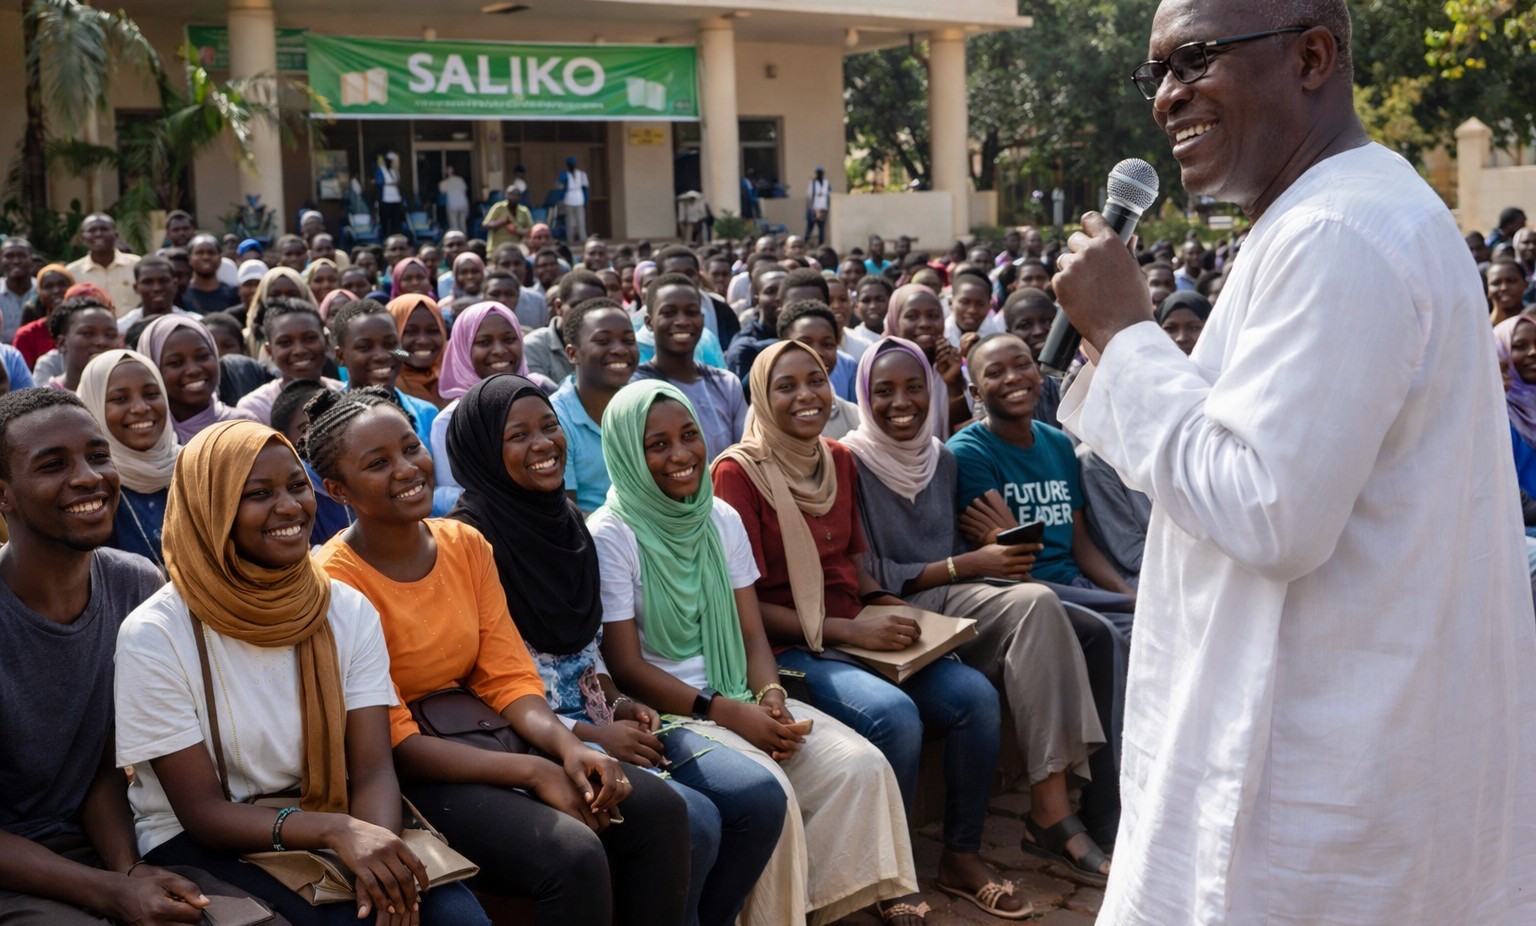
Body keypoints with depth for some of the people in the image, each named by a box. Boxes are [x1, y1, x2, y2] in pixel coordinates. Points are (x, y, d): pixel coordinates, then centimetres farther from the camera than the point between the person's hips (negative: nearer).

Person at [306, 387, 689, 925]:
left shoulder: (466, 544, 4)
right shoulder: (336, 582, -16)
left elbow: (507, 678, 3)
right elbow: (394, 744, -18)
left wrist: (567, 747, -17)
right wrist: (533, 772, -23)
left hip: (480, 736, 7)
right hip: (402, 777, -6)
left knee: (658, 811, -12)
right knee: (573, 854, -28)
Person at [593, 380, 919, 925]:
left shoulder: (722, 520, 9)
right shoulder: (610, 536, -9)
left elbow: (752, 634, 10)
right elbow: (626, 666, -12)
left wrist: (770, 695, -12)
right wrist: (728, 713, -18)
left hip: (737, 696, 6)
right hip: (662, 711, -6)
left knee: (862, 767, -15)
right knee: (767, 791, -30)